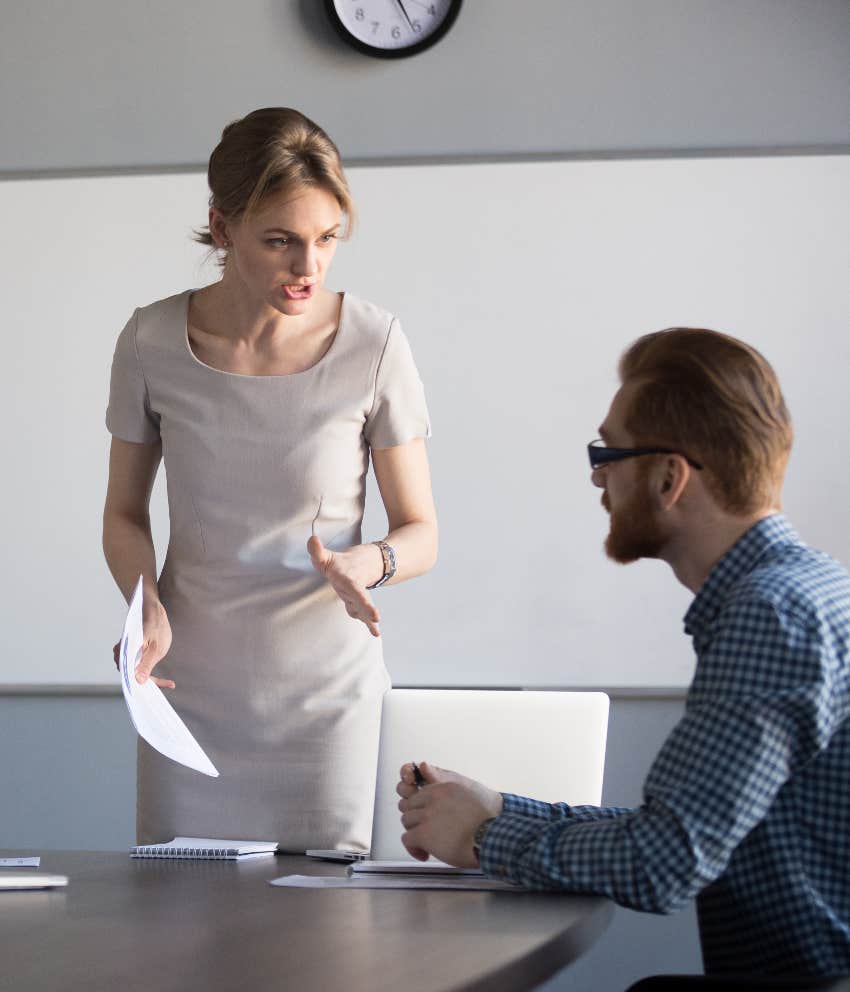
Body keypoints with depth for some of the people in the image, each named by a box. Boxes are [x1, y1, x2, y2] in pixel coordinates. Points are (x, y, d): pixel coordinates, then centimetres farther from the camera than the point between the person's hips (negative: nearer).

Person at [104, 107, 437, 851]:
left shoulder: (373, 346, -10)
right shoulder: (154, 343, -6)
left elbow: (421, 532, -1)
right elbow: (125, 512, 7)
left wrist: (367, 564, -22)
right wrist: (147, 605, -11)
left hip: (327, 693, -1)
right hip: (190, 693, 1)